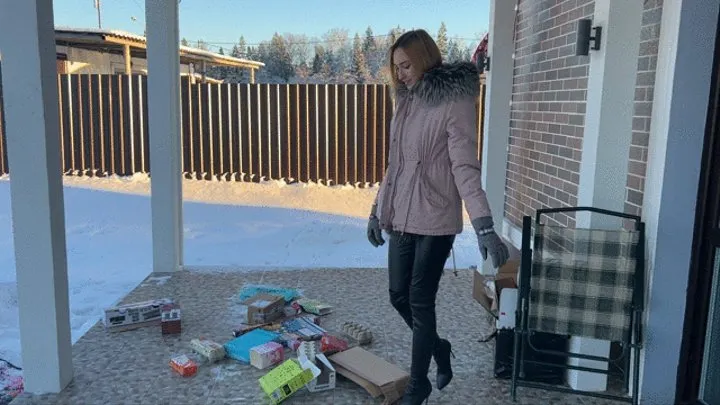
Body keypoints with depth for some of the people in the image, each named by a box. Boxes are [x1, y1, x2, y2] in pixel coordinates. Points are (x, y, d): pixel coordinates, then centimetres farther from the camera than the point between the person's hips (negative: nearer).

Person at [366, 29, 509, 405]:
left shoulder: (455, 103, -12)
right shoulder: (406, 102, 10)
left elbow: (465, 167, -19)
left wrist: (484, 225, -28)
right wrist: (378, 209, 19)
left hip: (435, 220, -7)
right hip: (401, 219, 7)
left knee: (420, 301, 1)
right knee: (399, 296, 12)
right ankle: (439, 348, 38)